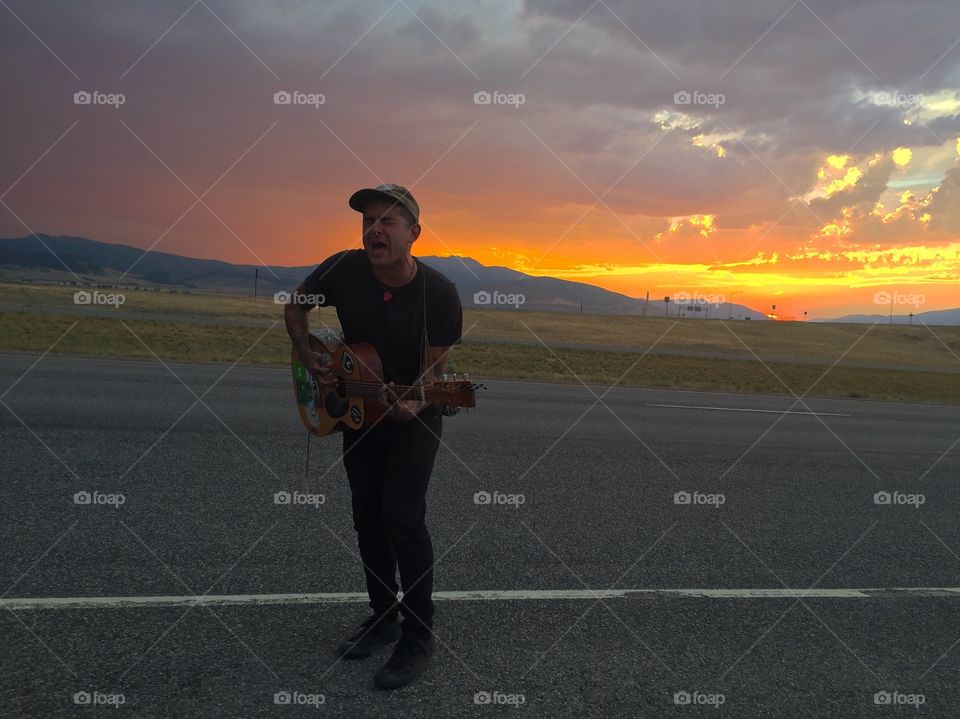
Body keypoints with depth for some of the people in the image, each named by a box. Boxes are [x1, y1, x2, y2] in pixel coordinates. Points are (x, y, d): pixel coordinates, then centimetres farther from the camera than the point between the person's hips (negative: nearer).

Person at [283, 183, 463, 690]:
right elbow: (294, 308, 1)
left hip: (414, 417, -4)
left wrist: (411, 407, -42)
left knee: (402, 519, -12)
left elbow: (432, 370, -21)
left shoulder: (439, 293, -24)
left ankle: (418, 637, 4)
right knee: (367, 518, 11)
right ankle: (382, 617, 29)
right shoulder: (344, 269, -17)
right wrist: (310, 359, -13)